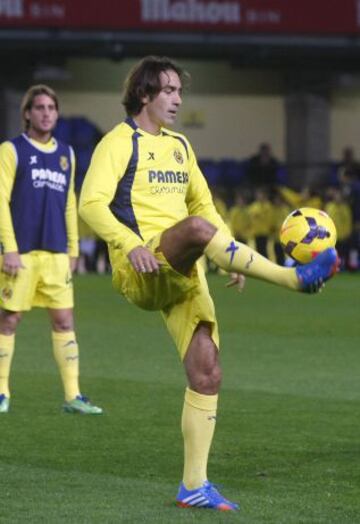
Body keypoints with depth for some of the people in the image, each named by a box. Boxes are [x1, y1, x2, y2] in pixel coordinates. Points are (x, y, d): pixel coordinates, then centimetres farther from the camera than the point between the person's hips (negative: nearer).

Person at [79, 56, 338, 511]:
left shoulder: (179, 146, 22)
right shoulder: (120, 142, -1)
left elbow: (202, 204, 27)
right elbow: (91, 204, -13)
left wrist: (232, 257, 11)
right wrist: (129, 244, -29)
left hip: (183, 274, 7)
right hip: (141, 269, -7)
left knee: (207, 374, -2)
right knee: (197, 228, -37)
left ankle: (193, 484, 4)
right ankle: (295, 277, -41)